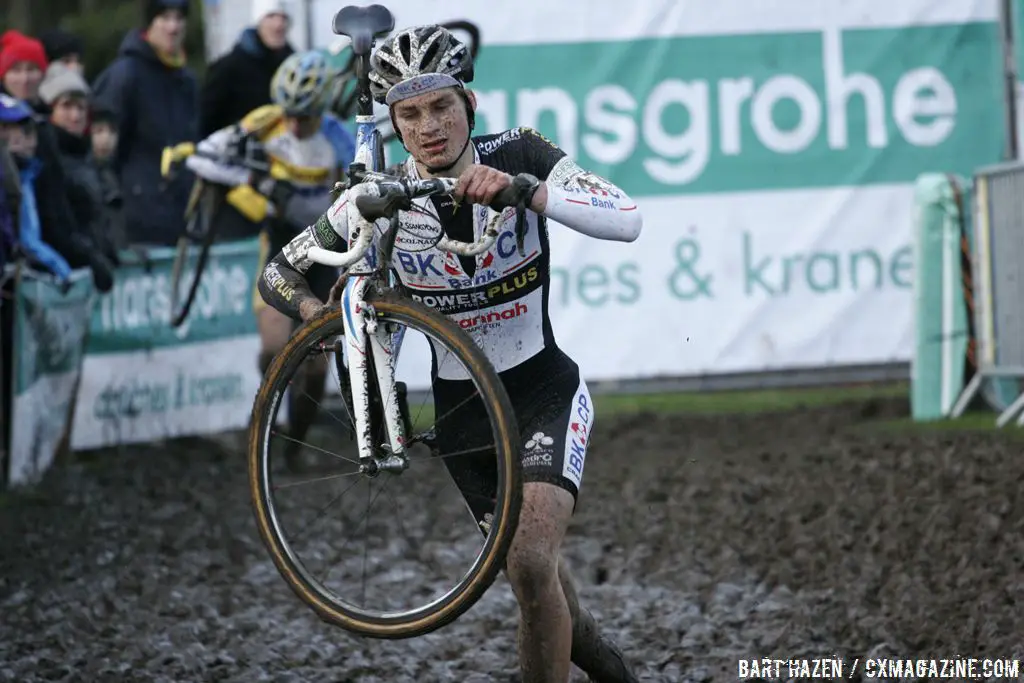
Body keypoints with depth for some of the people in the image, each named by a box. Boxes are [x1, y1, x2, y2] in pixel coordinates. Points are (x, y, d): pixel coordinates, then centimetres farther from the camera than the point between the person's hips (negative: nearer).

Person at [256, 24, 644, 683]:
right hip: (461, 406, 3)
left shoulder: (517, 156, -15)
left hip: (545, 388, -3)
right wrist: (319, 312, -24)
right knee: (534, 574, 11)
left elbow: (627, 219, -28)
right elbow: (280, 271, -1)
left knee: (531, 561, -24)